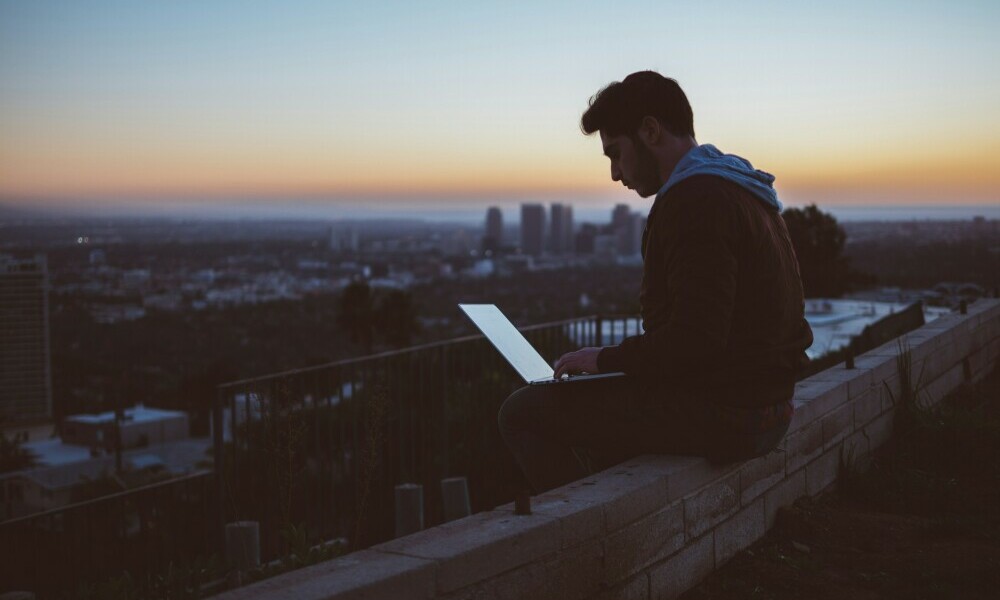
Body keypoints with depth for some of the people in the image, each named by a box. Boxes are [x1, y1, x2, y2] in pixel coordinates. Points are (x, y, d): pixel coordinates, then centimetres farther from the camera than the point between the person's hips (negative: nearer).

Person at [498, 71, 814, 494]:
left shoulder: (693, 201, -18)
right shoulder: (736, 189, 15)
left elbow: (696, 339, -26)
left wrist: (607, 358, -12)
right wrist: (618, 358, 13)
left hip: (722, 413, -11)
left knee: (523, 412, -6)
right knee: (585, 404, 28)